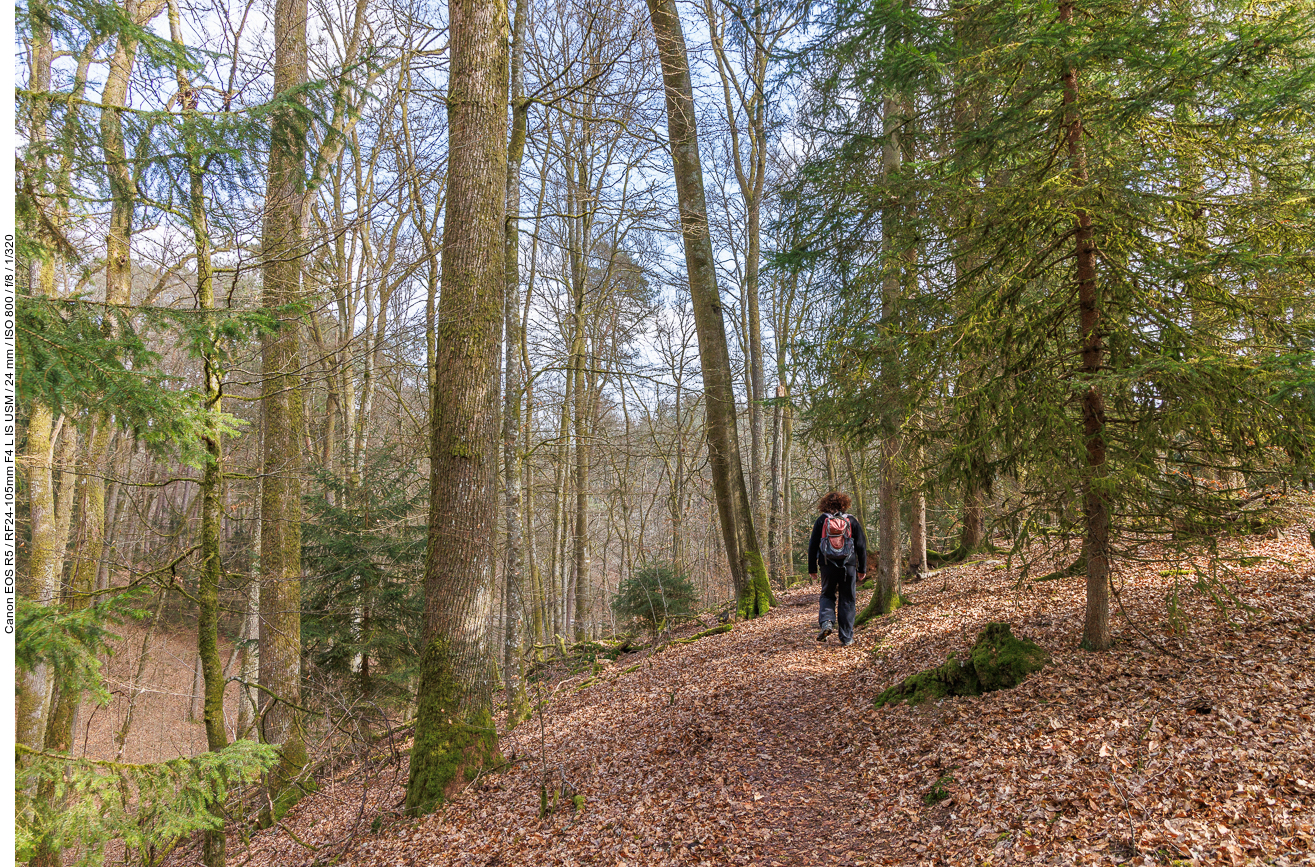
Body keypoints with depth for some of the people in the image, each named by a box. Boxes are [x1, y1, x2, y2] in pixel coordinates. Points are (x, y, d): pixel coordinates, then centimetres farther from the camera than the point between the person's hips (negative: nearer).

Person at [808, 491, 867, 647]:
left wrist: (812, 569, 8)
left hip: (828, 565, 0)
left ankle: (826, 622, -8)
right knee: (847, 600, 8)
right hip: (848, 565, 0)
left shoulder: (821, 520, 2)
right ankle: (846, 638, 8)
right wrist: (862, 569, 10)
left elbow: (813, 545, 2)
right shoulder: (851, 520, 3)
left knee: (827, 595, 18)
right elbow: (861, 546, 3)